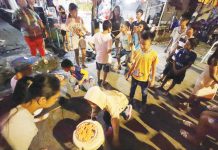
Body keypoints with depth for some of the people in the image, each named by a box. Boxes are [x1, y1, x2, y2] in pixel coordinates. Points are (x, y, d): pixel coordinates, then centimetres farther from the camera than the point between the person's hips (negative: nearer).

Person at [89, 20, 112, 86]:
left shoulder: (97, 34, -9)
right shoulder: (109, 37, -23)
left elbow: (90, 42, -7)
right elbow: (109, 50, -26)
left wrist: (95, 48, 6)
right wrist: (109, 50, -4)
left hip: (98, 56, 4)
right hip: (106, 58, -4)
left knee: (98, 69, 28)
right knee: (105, 71, 21)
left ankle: (99, 80, 44)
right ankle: (103, 82, 36)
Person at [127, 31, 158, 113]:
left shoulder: (154, 55, -19)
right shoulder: (136, 52, -13)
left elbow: (153, 68, -9)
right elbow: (133, 64, -1)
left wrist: (153, 79, -6)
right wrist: (128, 74, 5)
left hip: (145, 78, -2)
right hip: (134, 76, 2)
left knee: (144, 93, 21)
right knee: (132, 89, 25)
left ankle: (143, 105, 48)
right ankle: (130, 100, 54)